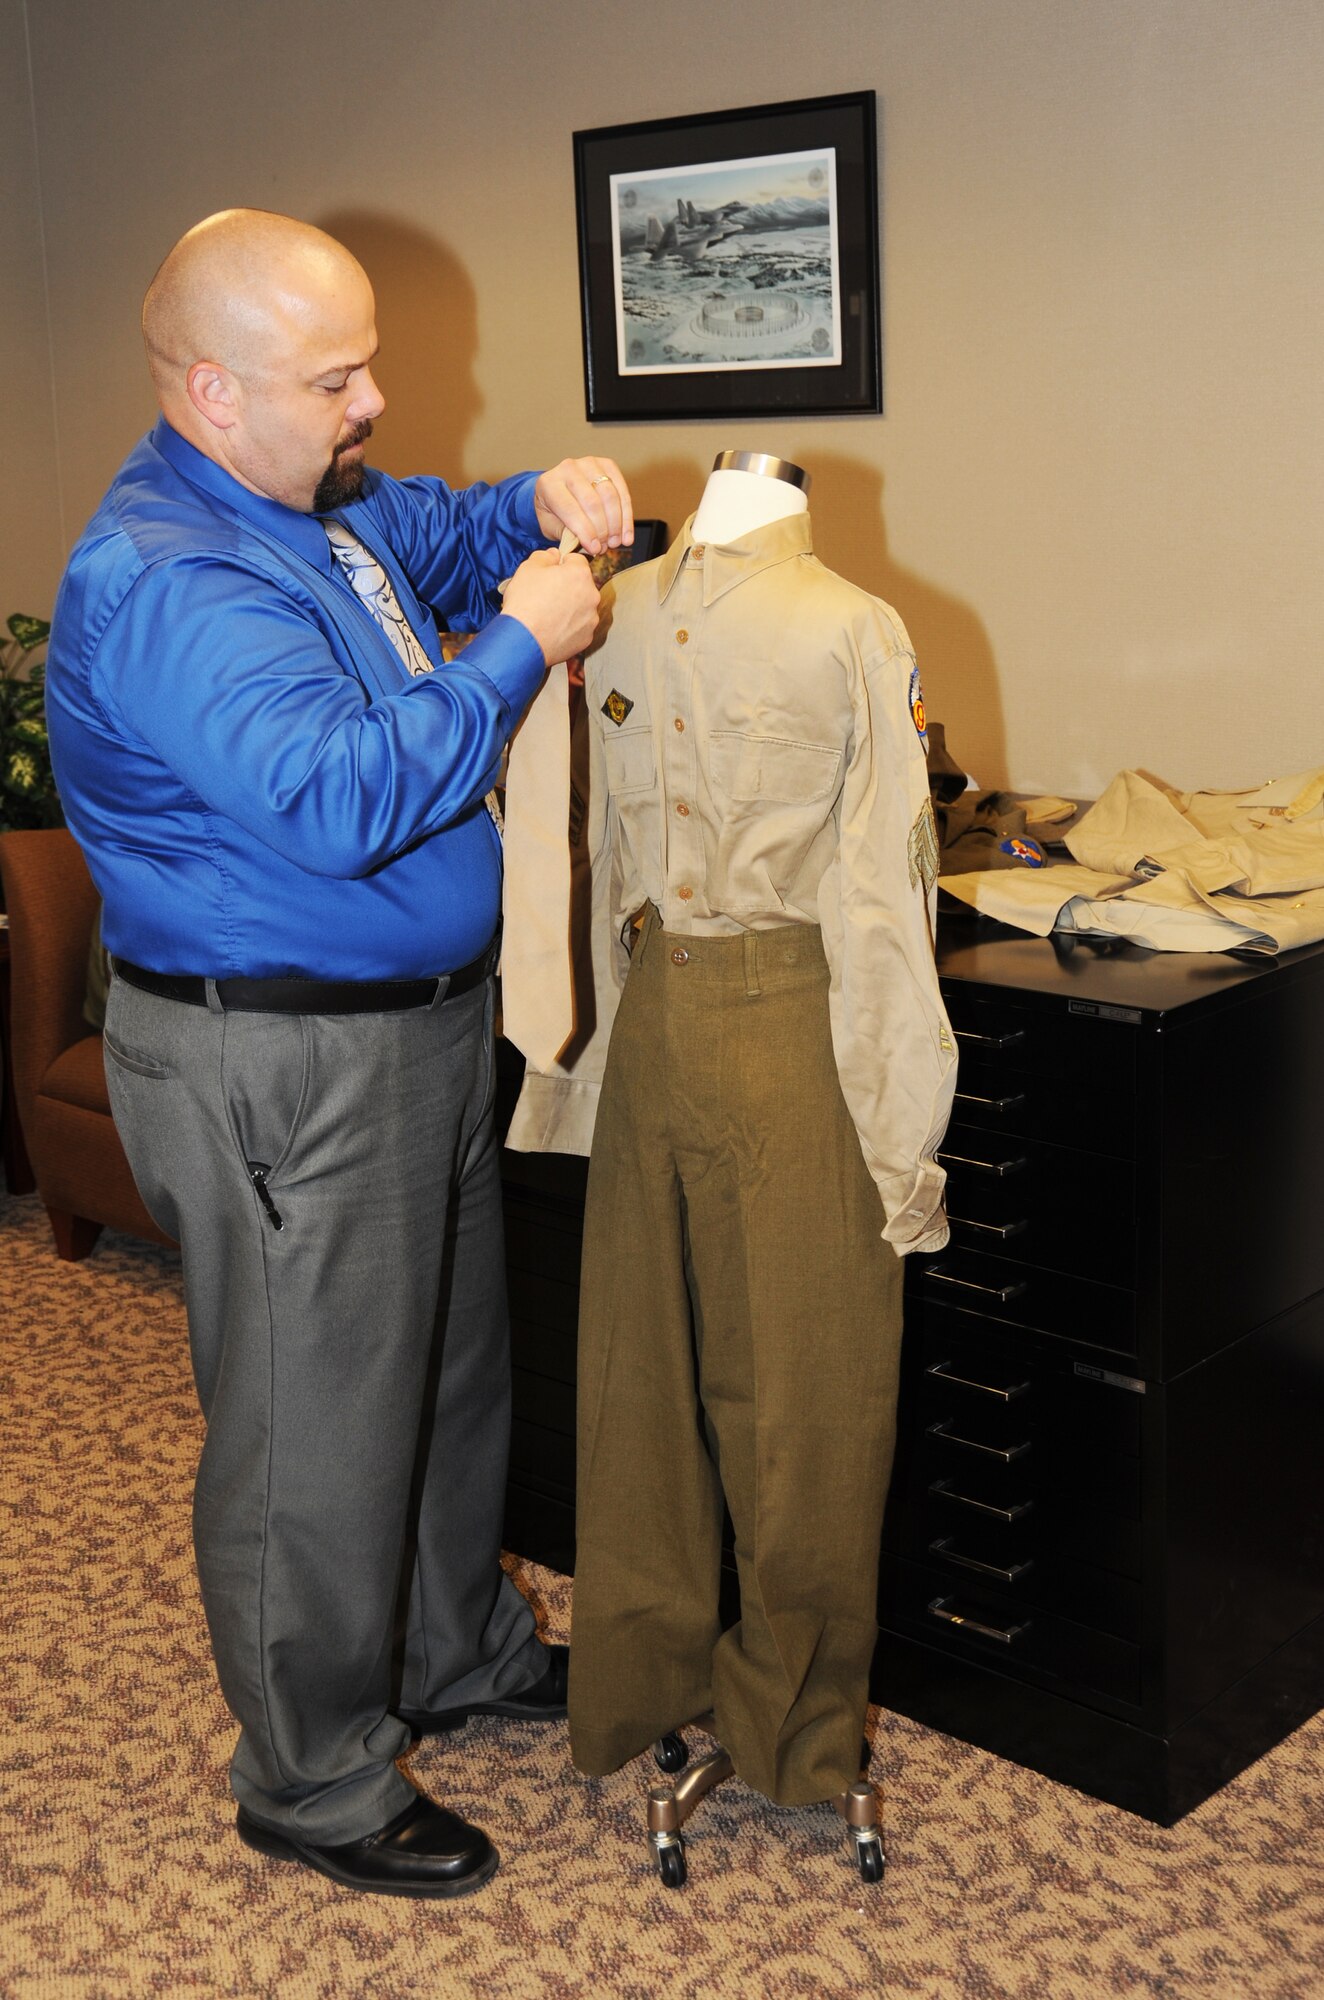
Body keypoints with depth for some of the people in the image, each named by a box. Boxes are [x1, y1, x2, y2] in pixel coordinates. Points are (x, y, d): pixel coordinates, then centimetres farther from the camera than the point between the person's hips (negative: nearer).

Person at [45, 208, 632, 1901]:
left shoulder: (317, 501, 7)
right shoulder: (164, 583, -24)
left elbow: (436, 530, 26)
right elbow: (340, 796, -34)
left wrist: (539, 505, 4)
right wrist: (520, 649, -24)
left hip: (416, 1025, 10)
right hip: (280, 1072, -10)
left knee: (451, 1363, 24)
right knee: (315, 1426, 4)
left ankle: (456, 1650, 45)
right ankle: (315, 1782, 23)